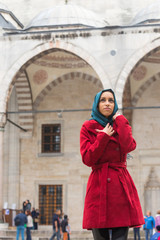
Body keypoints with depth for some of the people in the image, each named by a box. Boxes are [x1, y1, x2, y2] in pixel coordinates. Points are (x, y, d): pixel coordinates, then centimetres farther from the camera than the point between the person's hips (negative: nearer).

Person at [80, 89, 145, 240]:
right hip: (99, 186, -1)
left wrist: (119, 121, 0)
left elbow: (128, 146, -9)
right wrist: (103, 136, -5)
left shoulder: (121, 124, 15)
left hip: (121, 185, 1)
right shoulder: (88, 127, 10)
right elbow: (88, 159, -3)